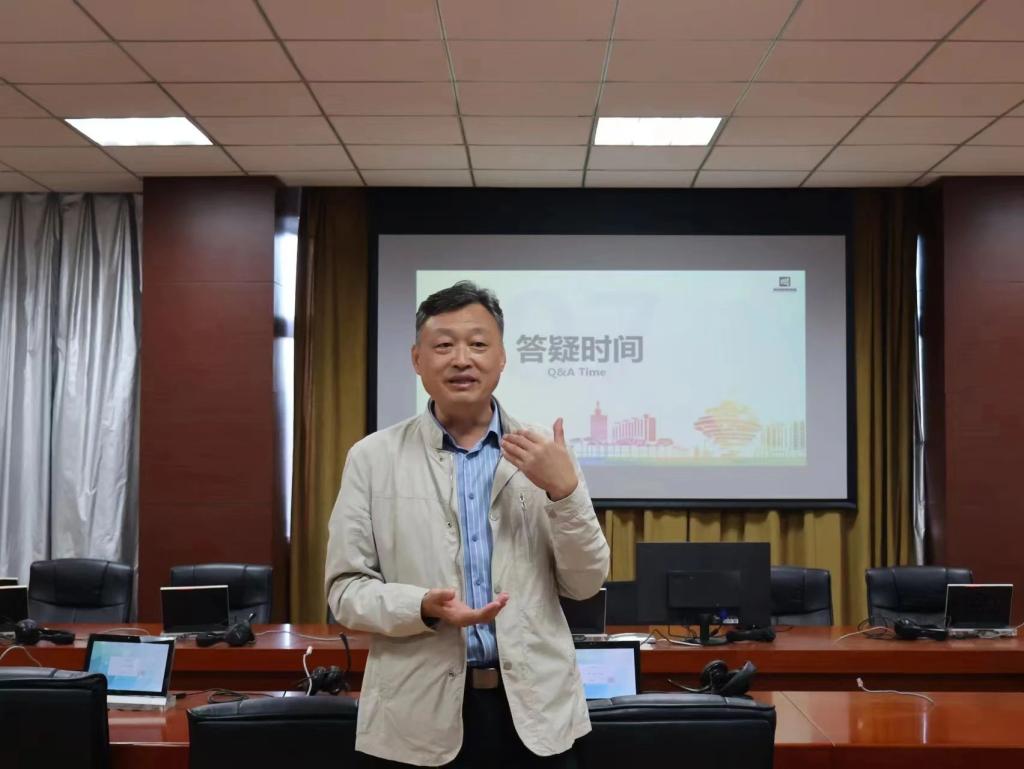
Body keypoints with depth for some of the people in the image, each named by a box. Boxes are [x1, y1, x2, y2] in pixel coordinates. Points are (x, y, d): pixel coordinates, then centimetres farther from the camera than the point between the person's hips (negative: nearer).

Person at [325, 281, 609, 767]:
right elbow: (345, 588, 0)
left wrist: (565, 490, -14)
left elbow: (584, 585, 1)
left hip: (535, 709, 1)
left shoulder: (543, 456, 2)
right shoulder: (373, 457, -1)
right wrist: (424, 608, -18)